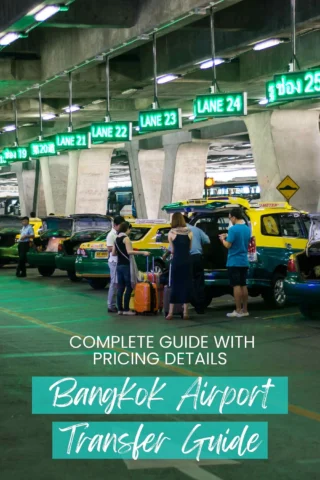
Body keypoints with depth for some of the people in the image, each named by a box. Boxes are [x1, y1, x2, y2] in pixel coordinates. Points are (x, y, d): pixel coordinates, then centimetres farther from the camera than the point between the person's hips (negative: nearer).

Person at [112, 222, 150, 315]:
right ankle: (126, 309, -6)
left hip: (119, 265, 8)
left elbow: (113, 253, 13)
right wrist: (143, 252, -23)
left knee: (120, 287, 8)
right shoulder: (125, 238, -11)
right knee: (129, 287, -4)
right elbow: (129, 252, -22)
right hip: (126, 265, -8)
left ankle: (120, 309, 8)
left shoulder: (117, 239, 12)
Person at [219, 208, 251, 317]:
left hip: (234, 262, -7)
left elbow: (228, 245, -17)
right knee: (243, 285, 11)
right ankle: (244, 310, 14)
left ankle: (238, 311, -5)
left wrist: (223, 239, 4)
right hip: (244, 262, 7)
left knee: (236, 286, -5)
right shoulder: (247, 229, 9)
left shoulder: (233, 229, -16)